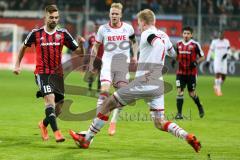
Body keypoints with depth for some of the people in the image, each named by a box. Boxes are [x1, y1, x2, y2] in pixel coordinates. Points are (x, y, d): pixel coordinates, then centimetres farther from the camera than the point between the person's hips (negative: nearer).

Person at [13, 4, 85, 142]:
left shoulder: (63, 34, 2)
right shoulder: (36, 33, -2)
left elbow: (79, 52, 2)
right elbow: (24, 47, 16)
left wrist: (81, 44, -19)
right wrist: (17, 65, 13)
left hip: (57, 73, 3)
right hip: (42, 72, -3)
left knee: (58, 107, 6)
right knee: (50, 98, -25)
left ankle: (44, 124, 36)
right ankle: (56, 131, -31)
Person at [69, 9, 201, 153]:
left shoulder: (146, 34, -6)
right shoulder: (164, 35, 14)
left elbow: (157, 41, -31)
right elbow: (172, 53, 35)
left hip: (143, 82, -6)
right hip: (158, 85, 6)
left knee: (108, 104, 6)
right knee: (160, 123, 9)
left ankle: (86, 139, 10)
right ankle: (188, 137, -15)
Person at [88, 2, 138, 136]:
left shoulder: (128, 28, 2)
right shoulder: (103, 29, 1)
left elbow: (134, 42, 20)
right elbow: (96, 46, 12)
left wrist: (135, 55, 5)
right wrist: (91, 64, 8)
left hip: (123, 64, 1)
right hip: (107, 64, -1)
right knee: (104, 90, -20)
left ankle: (113, 122, 8)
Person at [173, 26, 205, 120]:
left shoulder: (195, 44, -7)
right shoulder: (179, 44, 5)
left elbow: (202, 57, -1)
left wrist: (196, 62, -18)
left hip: (191, 73, -3)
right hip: (181, 72, 3)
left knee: (191, 93, 6)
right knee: (179, 91, -8)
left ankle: (199, 107, 35)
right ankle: (179, 113, -6)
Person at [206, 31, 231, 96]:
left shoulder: (226, 41, 9)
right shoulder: (214, 41, 3)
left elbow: (229, 50, 3)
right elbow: (210, 51, 8)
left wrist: (226, 54, -20)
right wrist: (208, 60, 5)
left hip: (224, 60, 3)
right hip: (217, 60, -3)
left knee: (223, 76, 1)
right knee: (218, 74, -17)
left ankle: (216, 86, 27)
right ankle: (218, 90, -14)